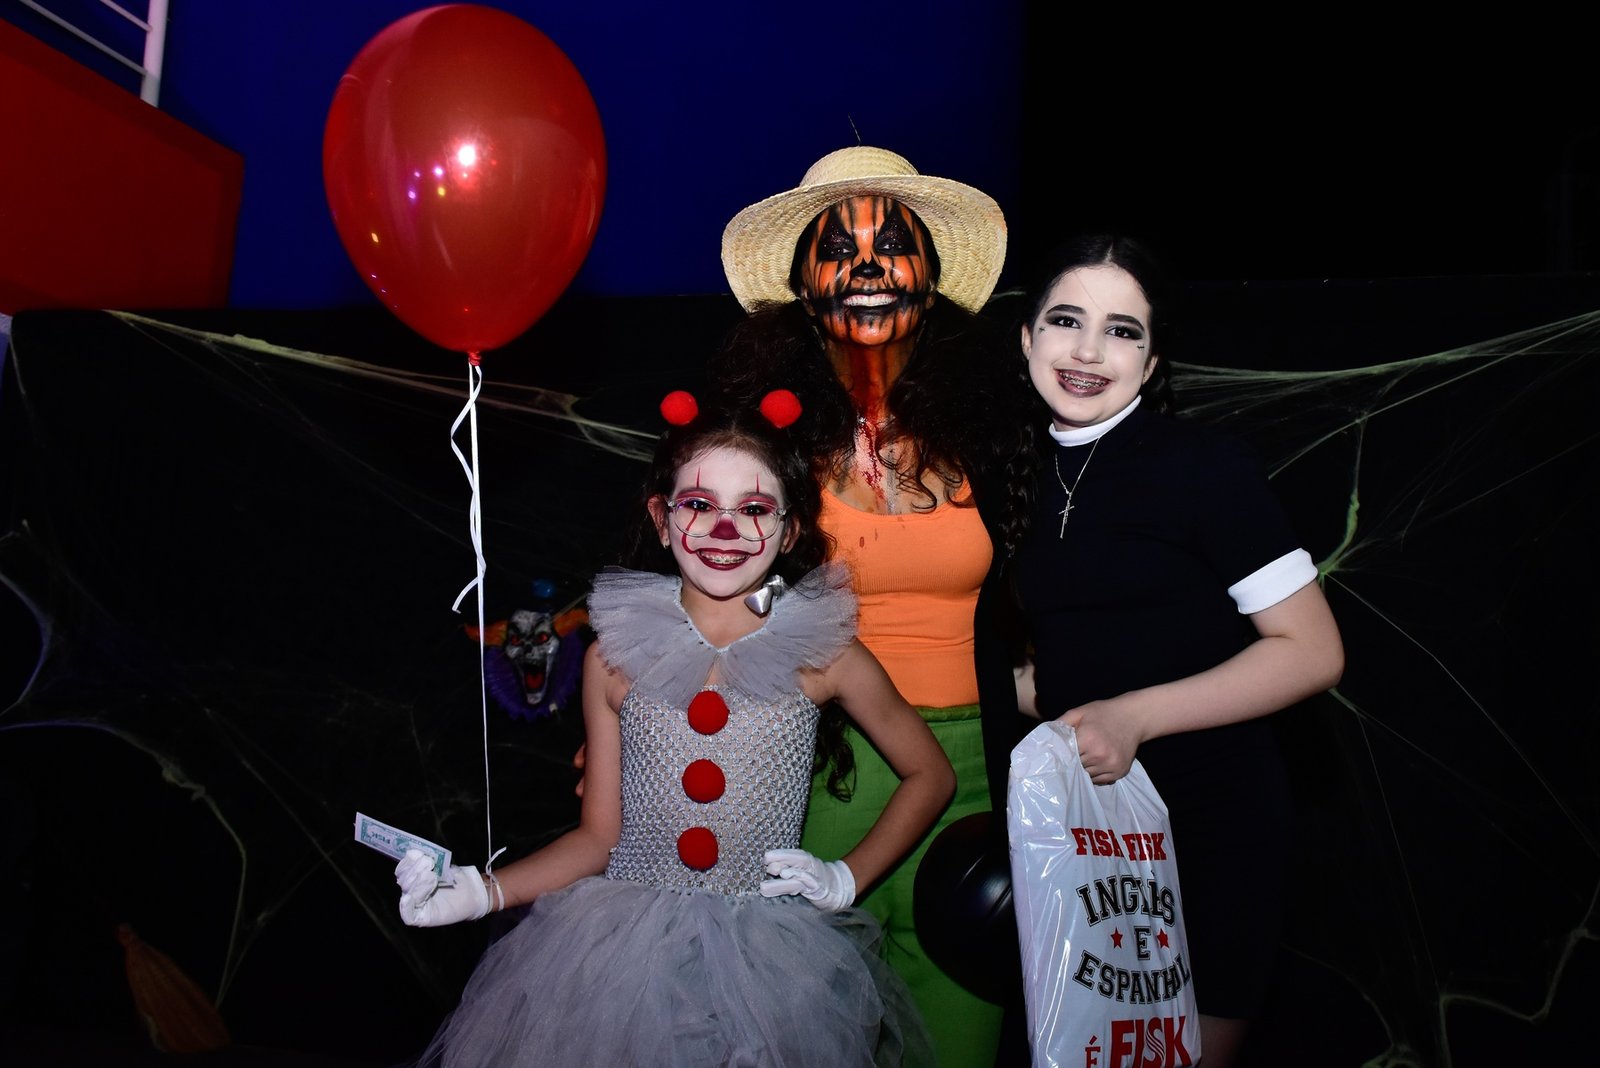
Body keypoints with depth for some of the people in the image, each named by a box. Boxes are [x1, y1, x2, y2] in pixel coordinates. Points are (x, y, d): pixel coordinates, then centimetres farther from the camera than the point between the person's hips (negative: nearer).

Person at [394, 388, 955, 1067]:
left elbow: (930, 775, 7)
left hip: (768, 966, 0)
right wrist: (480, 891, -8)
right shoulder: (616, 656, -2)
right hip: (625, 959, 1)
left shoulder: (822, 653, -6)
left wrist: (848, 877, -1)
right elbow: (597, 837, 4)